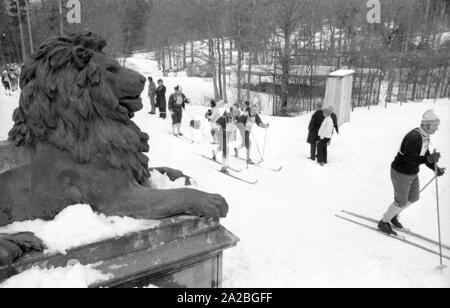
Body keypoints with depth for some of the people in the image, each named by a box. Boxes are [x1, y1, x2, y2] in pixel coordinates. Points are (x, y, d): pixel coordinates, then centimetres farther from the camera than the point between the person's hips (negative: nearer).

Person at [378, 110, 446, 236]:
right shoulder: (414, 137, -28)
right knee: (401, 202, 3)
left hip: (412, 173, 10)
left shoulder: (425, 137, 3)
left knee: (414, 198, 20)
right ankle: (384, 223, 22)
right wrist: (429, 159, -37)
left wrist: (436, 168, -3)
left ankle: (393, 215, 40)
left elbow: (425, 156, 9)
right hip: (401, 174, -10)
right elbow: (409, 158, -31)